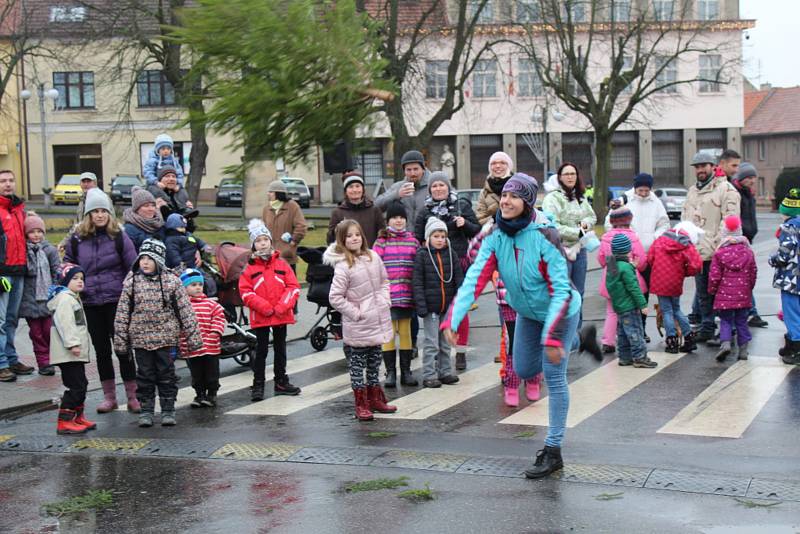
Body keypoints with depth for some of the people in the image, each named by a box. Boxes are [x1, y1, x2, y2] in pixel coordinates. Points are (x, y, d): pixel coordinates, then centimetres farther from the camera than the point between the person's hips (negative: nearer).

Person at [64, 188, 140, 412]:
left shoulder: (119, 237, -4)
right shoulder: (77, 238, 2)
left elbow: (133, 268, -1)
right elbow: (68, 265, 15)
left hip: (117, 300, -3)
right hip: (90, 303, 3)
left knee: (123, 348, 0)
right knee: (101, 349, 10)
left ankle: (132, 396, 9)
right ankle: (109, 396, 21)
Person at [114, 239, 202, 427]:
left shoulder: (171, 281, -3)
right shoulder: (131, 283, 1)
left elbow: (185, 310, -1)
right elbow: (122, 314, 4)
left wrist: (193, 336, -3)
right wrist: (120, 340, 2)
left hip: (166, 339, -1)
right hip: (140, 339, 1)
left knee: (167, 375, 5)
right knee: (145, 376, 8)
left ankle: (168, 410, 15)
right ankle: (146, 411, 17)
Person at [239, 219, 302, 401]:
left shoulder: (282, 264, 2)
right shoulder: (249, 268, -4)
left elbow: (293, 287, -1)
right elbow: (246, 292, -9)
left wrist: (282, 307, -13)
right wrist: (265, 307, -17)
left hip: (281, 316, 2)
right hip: (260, 317, -2)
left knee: (280, 348, 14)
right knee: (261, 350, 3)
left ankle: (281, 382, 25)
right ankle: (258, 385, 10)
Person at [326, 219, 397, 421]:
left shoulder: (373, 257, 3)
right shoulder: (342, 266, -16)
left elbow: (384, 281, 18)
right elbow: (335, 298, -17)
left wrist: (385, 300, 4)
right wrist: (355, 313, -15)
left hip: (378, 322, 6)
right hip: (357, 328, -6)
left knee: (374, 363, 18)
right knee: (357, 366, 4)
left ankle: (375, 399, 30)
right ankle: (361, 405, 12)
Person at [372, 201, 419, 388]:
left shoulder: (413, 241, 7)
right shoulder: (381, 241, 0)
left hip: (407, 295, 2)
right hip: (387, 294, -2)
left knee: (405, 333, 10)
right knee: (389, 333, 1)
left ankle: (406, 371, 18)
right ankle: (390, 372, 9)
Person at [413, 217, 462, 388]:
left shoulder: (451, 253, 6)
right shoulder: (422, 254, -4)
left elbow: (459, 278, 7)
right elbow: (417, 282, -8)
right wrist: (421, 305, -14)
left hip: (448, 306, 4)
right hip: (431, 306, -4)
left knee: (446, 342, 13)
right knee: (431, 342, 0)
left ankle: (445, 372, 23)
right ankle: (429, 375, 6)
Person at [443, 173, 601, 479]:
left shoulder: (544, 237, -30)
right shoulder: (495, 238, -15)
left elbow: (561, 290, -31)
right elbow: (474, 279, -23)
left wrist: (551, 337, -37)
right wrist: (453, 320, -35)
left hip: (560, 311, -6)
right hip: (528, 313, 7)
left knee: (553, 376, -9)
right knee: (523, 370, 18)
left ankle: (553, 451, 1)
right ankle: (579, 340, 41)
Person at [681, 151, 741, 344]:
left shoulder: (726, 189, -5)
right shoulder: (692, 191, 20)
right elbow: (685, 219, 25)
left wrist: (719, 245, -19)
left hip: (717, 254, -8)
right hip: (697, 252, 8)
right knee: (703, 294, 14)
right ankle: (706, 330, 23)